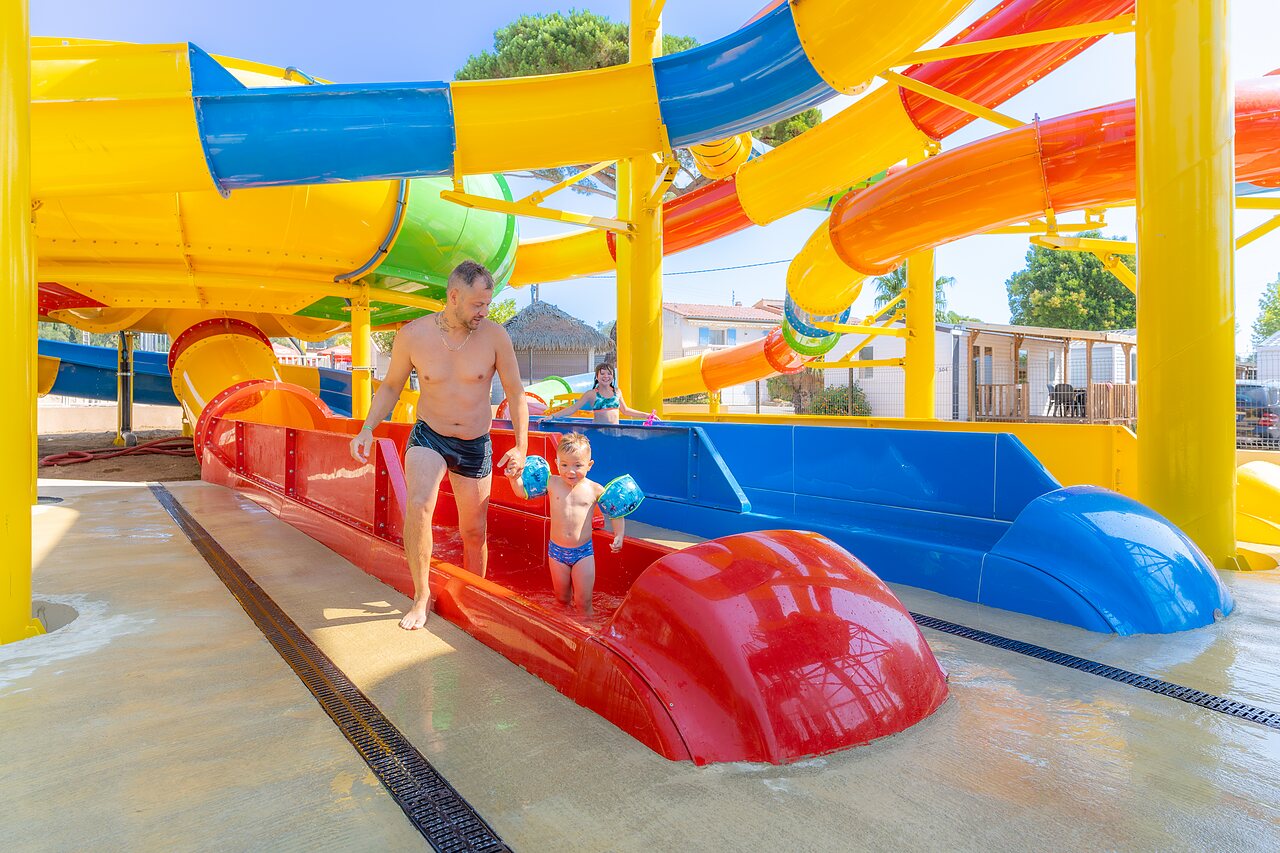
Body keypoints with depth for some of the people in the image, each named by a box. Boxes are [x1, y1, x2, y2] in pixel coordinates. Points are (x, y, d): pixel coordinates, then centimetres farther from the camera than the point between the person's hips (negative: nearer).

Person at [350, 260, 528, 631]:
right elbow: (391, 386, 3)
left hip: (476, 446, 1)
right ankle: (422, 596, -6)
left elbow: (515, 392, -4)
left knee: (474, 532, 10)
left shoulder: (494, 335, -12)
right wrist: (367, 429, -10)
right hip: (428, 437, -1)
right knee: (418, 506, -27)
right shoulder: (413, 335, -11)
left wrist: (521, 446, -12)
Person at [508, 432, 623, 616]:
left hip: (583, 552, -2)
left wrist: (618, 536, -12)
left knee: (583, 602, 2)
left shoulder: (594, 490, -9)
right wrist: (514, 478, -18)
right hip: (557, 551, 2)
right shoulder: (552, 484, -6)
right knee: (562, 599, 18)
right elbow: (523, 492, 1)